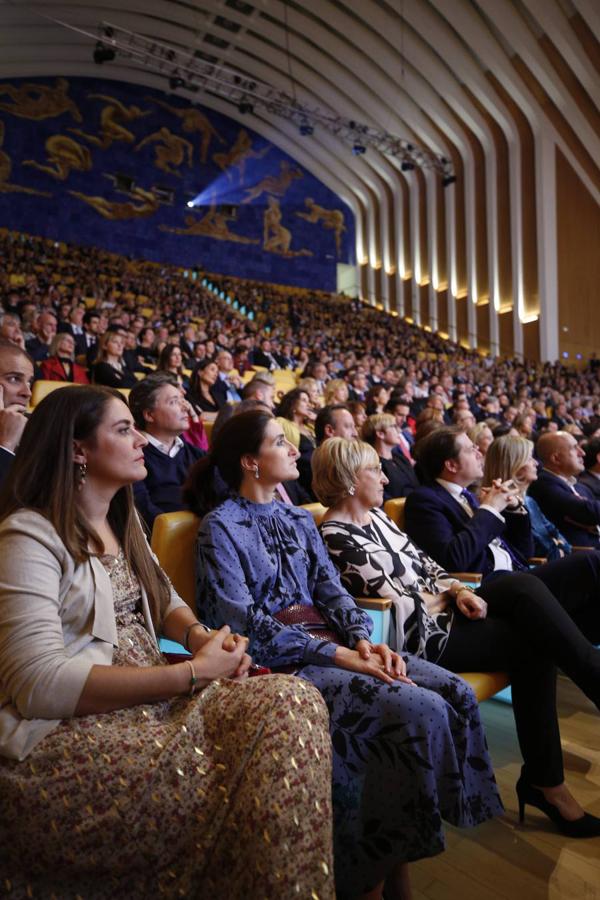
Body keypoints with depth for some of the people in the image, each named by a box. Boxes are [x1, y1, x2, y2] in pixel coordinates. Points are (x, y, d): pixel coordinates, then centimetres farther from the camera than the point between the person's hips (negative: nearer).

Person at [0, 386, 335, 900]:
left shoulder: (120, 520, 15)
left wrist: (200, 636, -3)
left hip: (147, 700, 8)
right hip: (61, 737, -7)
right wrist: (191, 673, -21)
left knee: (292, 701, -13)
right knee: (261, 784, -22)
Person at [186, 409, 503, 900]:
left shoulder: (299, 519, 17)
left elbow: (330, 588, 10)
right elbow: (244, 623, -14)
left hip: (332, 643, 7)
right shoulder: (221, 527, -5)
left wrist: (362, 639, -10)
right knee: (421, 710, -24)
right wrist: (337, 654, -19)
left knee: (457, 693, -10)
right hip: (280, 662, -7)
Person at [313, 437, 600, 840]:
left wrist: (458, 589, -3)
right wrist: (443, 595, -2)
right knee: (534, 642, -14)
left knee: (524, 585, -14)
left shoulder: (376, 516, 13)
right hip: (421, 636, -8)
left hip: (438, 608, 8)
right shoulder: (336, 539, -17)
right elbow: (401, 607, -19)